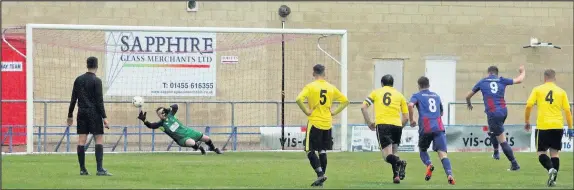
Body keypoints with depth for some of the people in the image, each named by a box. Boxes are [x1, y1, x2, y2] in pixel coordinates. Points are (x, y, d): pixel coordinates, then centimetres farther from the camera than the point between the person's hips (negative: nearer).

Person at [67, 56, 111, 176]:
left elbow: (73, 99, 10)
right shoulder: (96, 81, -8)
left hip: (82, 113, 5)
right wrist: (104, 117, -10)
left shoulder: (79, 80, 8)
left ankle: (82, 169, 3)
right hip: (94, 113, -5)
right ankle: (100, 169, -13)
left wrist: (70, 115, 16)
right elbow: (99, 101, -11)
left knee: (81, 140, 4)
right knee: (99, 139, -4)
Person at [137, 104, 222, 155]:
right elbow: (151, 125, -25)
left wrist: (169, 109, -11)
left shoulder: (170, 115, -1)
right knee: (192, 143, -38)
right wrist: (144, 120, -40)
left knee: (207, 139, 9)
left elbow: (175, 106, 8)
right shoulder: (161, 124, -12)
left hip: (188, 131, 5)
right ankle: (200, 148, -2)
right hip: (182, 139, -5)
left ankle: (214, 149, 41)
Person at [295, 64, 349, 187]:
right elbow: (345, 101, 11)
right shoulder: (331, 88, 6)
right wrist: (335, 112, 11)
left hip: (314, 123, -5)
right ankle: (321, 179, 13)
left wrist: (306, 112, -11)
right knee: (322, 151, 12)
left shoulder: (310, 87, -8)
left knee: (310, 150, 0)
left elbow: (299, 99, -22)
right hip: (327, 124, 5)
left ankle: (320, 174, -16)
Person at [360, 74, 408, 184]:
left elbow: (363, 107, 5)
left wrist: (369, 123, 13)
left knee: (387, 156, -6)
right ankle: (396, 175, -1)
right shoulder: (399, 95, 17)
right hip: (396, 125, 2)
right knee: (393, 153, 18)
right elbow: (406, 117, 12)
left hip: (382, 125, -2)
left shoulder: (376, 93, 15)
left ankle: (399, 163, -37)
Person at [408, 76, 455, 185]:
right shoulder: (436, 96, 23)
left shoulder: (417, 96, 10)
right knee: (442, 153, -9)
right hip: (439, 127, 2)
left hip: (425, 128, -2)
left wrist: (411, 120, 0)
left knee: (422, 149, 22)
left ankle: (429, 165, -8)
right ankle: (449, 175, -32)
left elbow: (410, 105, -11)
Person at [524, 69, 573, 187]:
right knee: (554, 153, 11)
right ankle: (553, 179, 5)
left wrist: (527, 122, 8)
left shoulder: (538, 90, 1)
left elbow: (529, 106, -5)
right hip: (557, 126, 2)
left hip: (543, 126, -2)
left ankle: (551, 169, -21)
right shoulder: (561, 92, 6)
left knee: (542, 153, 6)